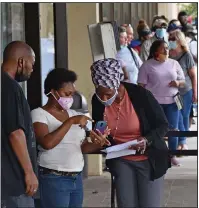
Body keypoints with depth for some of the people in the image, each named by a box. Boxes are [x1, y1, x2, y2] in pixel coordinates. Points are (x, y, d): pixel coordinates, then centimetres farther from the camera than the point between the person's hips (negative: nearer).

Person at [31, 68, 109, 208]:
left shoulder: (74, 114, 13)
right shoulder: (39, 114, -5)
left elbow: (82, 146, 14)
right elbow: (47, 143, -22)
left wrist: (97, 145, -7)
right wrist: (71, 121, -20)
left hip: (77, 178, 6)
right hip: (54, 179, -6)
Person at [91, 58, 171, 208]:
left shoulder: (140, 95, -21)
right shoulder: (97, 101, -9)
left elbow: (163, 125, -12)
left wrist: (146, 140, -30)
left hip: (148, 160, -4)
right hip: (121, 161, 4)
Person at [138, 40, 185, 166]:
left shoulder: (174, 63, 9)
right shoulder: (147, 65, 0)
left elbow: (183, 82, 14)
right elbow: (141, 85, 0)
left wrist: (178, 83, -10)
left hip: (171, 101, 2)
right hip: (154, 102, -2)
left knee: (173, 129, 1)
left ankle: (173, 155, 12)